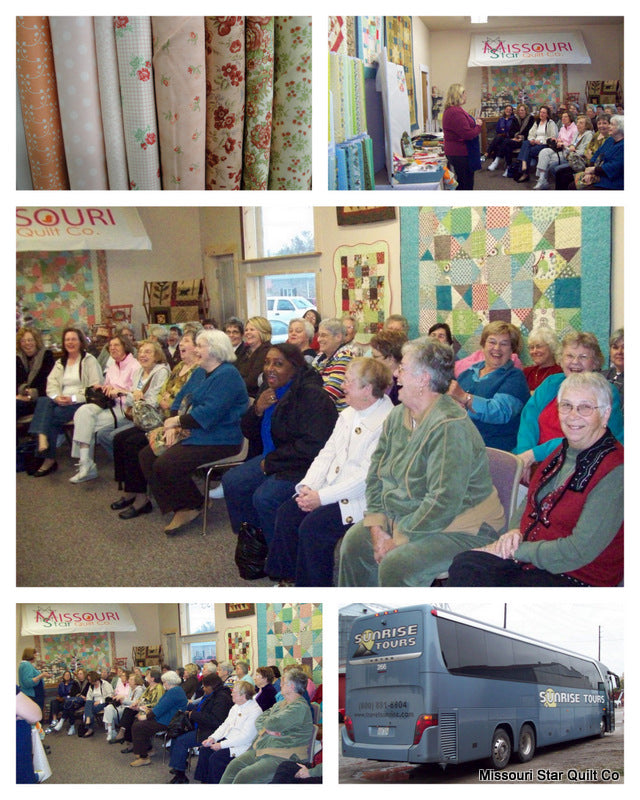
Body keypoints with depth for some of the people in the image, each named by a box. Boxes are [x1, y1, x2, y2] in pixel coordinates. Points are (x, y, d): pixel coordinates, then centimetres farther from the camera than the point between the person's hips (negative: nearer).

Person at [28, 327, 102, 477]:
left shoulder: (89, 360, 3)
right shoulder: (60, 363, 22)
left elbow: (95, 387, -7)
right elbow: (51, 384, 11)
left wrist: (73, 398, -18)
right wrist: (56, 397, -13)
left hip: (81, 402, -5)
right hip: (61, 401, 5)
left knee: (51, 416, -29)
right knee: (43, 402, -29)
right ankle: (43, 440, -36)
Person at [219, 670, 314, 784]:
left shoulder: (300, 707, -13)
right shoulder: (280, 704, 18)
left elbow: (274, 724, -22)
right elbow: (259, 720, 15)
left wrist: (267, 722, 1)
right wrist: (267, 729, -6)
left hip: (281, 757, -9)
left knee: (243, 776, -21)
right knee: (234, 766, -3)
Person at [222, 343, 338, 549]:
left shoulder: (312, 395, -19)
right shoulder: (271, 390, 9)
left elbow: (312, 446, -26)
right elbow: (250, 434, 15)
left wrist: (271, 462, -17)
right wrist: (257, 410, -8)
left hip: (304, 465, -9)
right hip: (273, 459, 9)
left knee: (265, 497, -26)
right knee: (232, 481, -3)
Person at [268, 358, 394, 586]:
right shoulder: (348, 414, 14)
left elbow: (367, 477, -22)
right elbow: (327, 454, 14)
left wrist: (322, 497, -21)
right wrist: (307, 486, -4)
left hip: (362, 499, -9)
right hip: (331, 488, 9)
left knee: (313, 525, -24)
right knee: (287, 512, -7)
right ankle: (290, 578, 6)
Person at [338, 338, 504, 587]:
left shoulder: (450, 427, -25)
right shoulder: (398, 415, 4)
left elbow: (443, 502, -30)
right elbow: (376, 473, 9)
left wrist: (398, 541, -23)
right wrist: (376, 527, -4)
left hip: (457, 529, -9)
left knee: (396, 565, -28)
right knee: (355, 541, -1)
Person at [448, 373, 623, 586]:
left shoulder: (615, 471, -18)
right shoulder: (563, 451, 10)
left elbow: (580, 551, -21)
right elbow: (533, 503, 23)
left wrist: (516, 551, -14)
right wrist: (518, 532, 0)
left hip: (577, 577, -8)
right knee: (463, 566, -19)